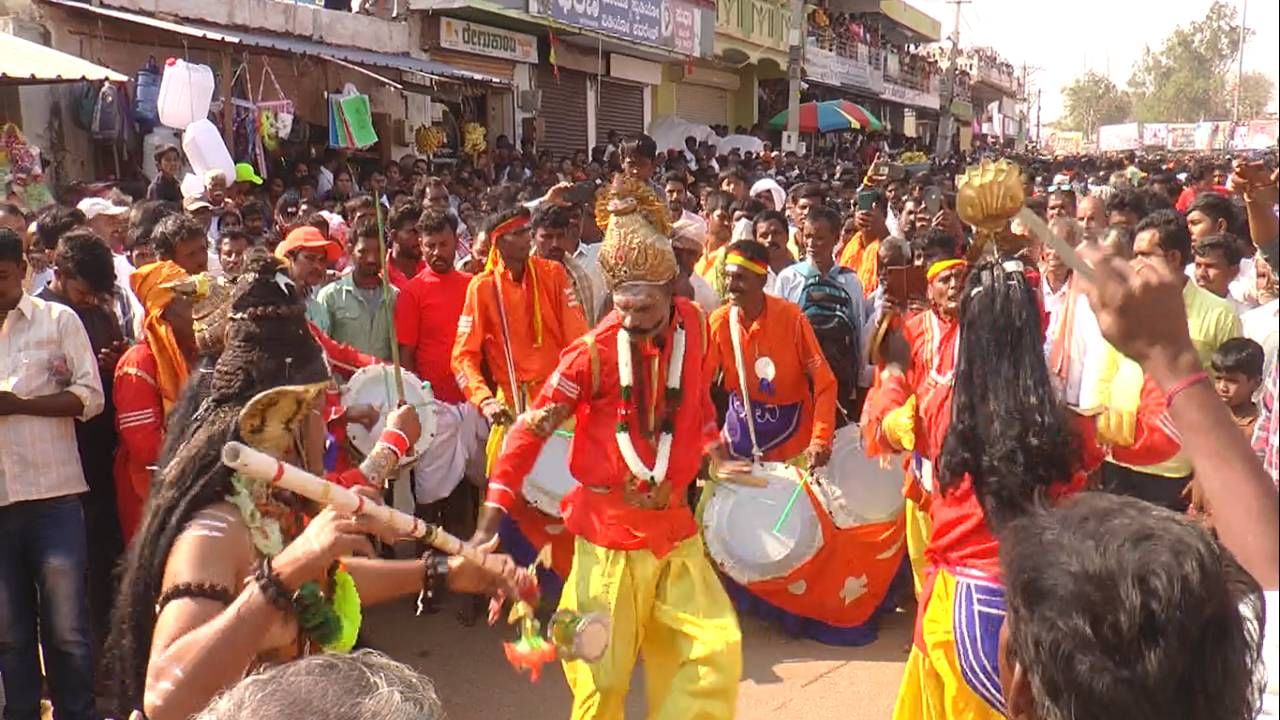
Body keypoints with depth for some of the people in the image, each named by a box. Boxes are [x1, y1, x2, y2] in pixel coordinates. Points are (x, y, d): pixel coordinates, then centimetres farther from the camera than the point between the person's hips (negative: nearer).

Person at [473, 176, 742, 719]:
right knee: (604, 675, 5)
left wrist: (716, 453, 12)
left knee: (715, 650, 8)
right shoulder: (594, 352, -16)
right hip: (610, 532, -4)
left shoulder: (692, 325, -3)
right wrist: (490, 520, -17)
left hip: (674, 525, 5)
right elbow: (532, 429, -13)